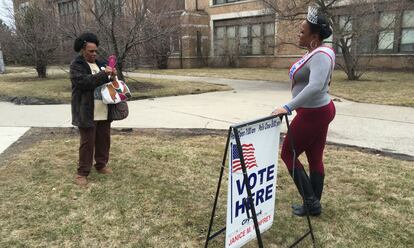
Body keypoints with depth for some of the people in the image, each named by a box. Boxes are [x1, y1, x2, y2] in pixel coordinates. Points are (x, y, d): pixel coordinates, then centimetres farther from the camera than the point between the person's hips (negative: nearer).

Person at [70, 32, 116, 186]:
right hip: (87, 113, -7)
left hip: (103, 112, 7)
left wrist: (112, 76, 3)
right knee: (87, 143, -1)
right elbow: (84, 82, -25)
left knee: (104, 140, 14)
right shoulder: (76, 66, -7)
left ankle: (101, 165, 31)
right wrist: (103, 74, -26)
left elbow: (107, 82, 25)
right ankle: (82, 173, 12)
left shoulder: (100, 64, 15)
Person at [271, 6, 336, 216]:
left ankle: (311, 201, 9)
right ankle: (313, 204, 25)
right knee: (315, 158, 13)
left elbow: (315, 87, -36)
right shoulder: (315, 53, 10)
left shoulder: (320, 56, -21)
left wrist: (288, 107, -39)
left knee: (288, 154, 1)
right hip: (319, 111, 10)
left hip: (313, 114, -10)